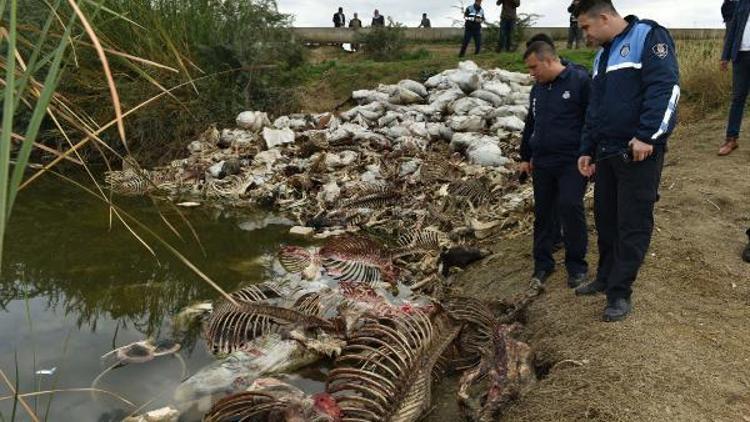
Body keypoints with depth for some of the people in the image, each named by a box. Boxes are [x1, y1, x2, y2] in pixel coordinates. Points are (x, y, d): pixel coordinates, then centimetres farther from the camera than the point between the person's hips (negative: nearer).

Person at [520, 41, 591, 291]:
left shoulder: (580, 81, -9)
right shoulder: (537, 89, 14)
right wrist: (525, 156, 24)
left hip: (572, 162, -6)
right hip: (542, 163, 6)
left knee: (570, 207, -12)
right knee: (543, 213, 9)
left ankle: (576, 265, 4)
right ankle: (542, 264, 20)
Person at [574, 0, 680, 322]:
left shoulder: (648, 36, -7)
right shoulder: (602, 56, 18)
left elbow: (666, 86, -18)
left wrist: (647, 135, -24)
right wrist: (587, 150, 18)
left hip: (640, 152, -8)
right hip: (607, 152, 8)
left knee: (633, 224, 0)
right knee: (605, 218, 15)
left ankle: (620, 292, 7)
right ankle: (606, 277, 30)